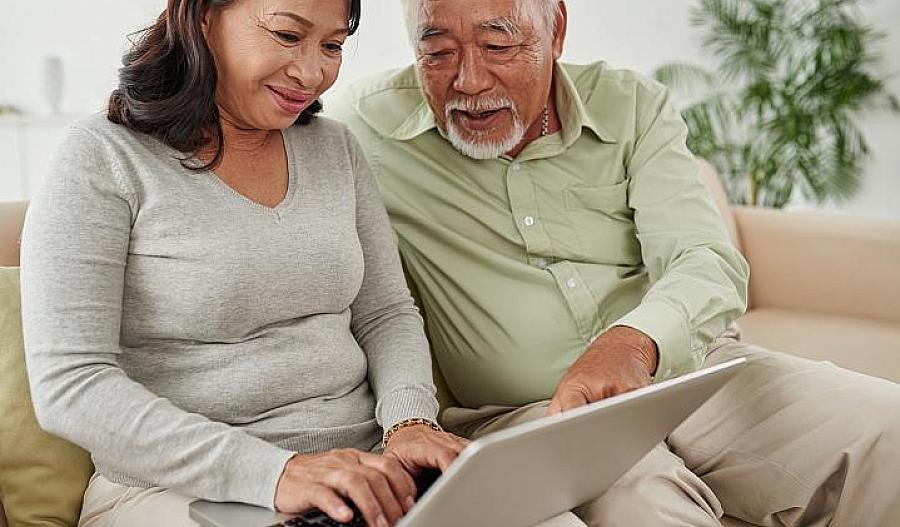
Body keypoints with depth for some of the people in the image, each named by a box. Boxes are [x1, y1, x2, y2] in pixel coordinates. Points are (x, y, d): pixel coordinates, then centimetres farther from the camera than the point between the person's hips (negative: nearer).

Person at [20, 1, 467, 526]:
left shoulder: (335, 148, 10)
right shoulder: (104, 158, -9)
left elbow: (388, 314, 11)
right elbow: (67, 385, -16)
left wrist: (410, 420, -11)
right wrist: (274, 471, -26)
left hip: (361, 463, 5)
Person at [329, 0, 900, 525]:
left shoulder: (633, 106, 3)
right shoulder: (368, 126, -2)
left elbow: (707, 263, -8)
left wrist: (634, 341, -33)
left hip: (687, 370, 4)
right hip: (520, 412, -3)